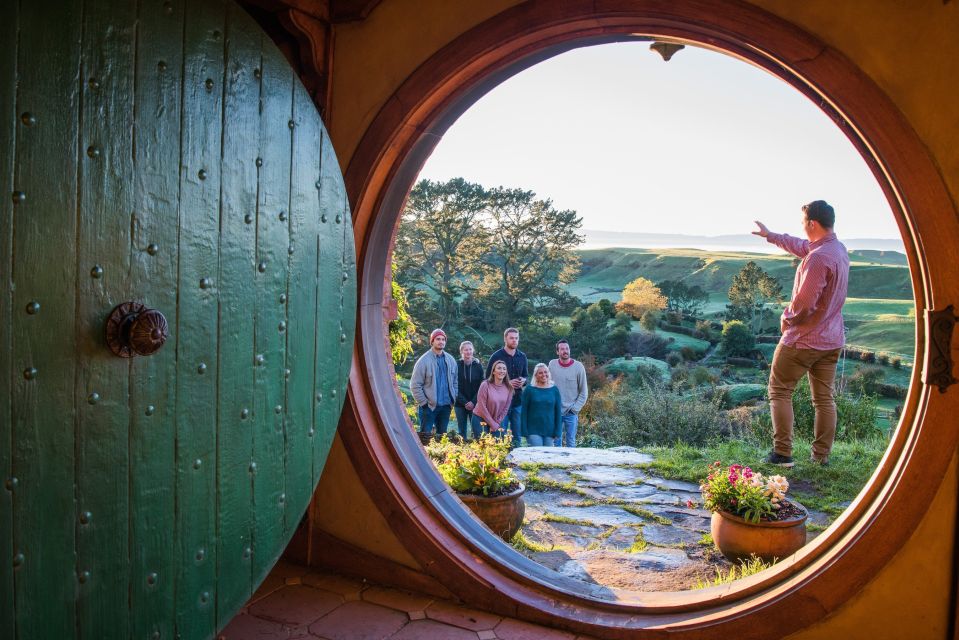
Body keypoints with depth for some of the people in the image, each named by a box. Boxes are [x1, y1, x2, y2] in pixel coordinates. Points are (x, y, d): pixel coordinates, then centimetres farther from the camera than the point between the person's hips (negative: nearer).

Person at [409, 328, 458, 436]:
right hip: (429, 407, -5)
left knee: (442, 434, 14)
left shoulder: (450, 360, 7)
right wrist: (423, 402, -11)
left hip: (446, 406, 5)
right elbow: (415, 385, -10)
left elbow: (454, 382, 16)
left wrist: (453, 400, 9)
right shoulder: (424, 361, -10)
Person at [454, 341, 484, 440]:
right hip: (460, 404, 0)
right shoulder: (457, 366, -1)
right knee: (462, 431, 6)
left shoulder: (478, 366, 3)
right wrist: (464, 402, -11)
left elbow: (481, 386, 2)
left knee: (477, 430, -8)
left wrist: (473, 402, -10)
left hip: (475, 404, 0)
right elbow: (455, 387, -3)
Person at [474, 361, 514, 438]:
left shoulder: (509, 388, -5)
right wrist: (494, 425, -11)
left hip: (499, 421, 4)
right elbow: (482, 408, -16)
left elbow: (506, 408, 1)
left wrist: (497, 423, -4)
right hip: (481, 420, -3)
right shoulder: (485, 385, -17)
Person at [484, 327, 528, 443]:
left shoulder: (522, 356, 11)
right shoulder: (497, 356, -4)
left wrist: (523, 380, -3)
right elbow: (488, 377, -3)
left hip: (517, 399, 4)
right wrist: (507, 383, -13)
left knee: (516, 434, 8)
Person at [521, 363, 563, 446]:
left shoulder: (554, 390, 5)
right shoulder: (529, 389, -1)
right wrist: (525, 431, -6)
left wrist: (557, 432, 1)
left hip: (550, 431, 2)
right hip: (533, 431, -2)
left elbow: (558, 412, 6)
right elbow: (524, 412, -1)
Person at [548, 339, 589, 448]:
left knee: (570, 442, 4)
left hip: (571, 413, -2)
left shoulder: (578, 366, -6)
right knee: (556, 441, 8)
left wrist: (575, 408, -7)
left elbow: (584, 392, -2)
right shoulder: (552, 364, -1)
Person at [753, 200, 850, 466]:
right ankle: (821, 455, 19)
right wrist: (770, 236, 35)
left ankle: (783, 453, 3)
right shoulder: (839, 249, 5)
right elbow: (801, 246, 24)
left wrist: (787, 318, -6)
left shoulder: (818, 258, -25)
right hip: (832, 340, 8)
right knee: (824, 397, 12)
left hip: (802, 339, -8)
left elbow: (804, 302, -26)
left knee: (780, 391, 5)